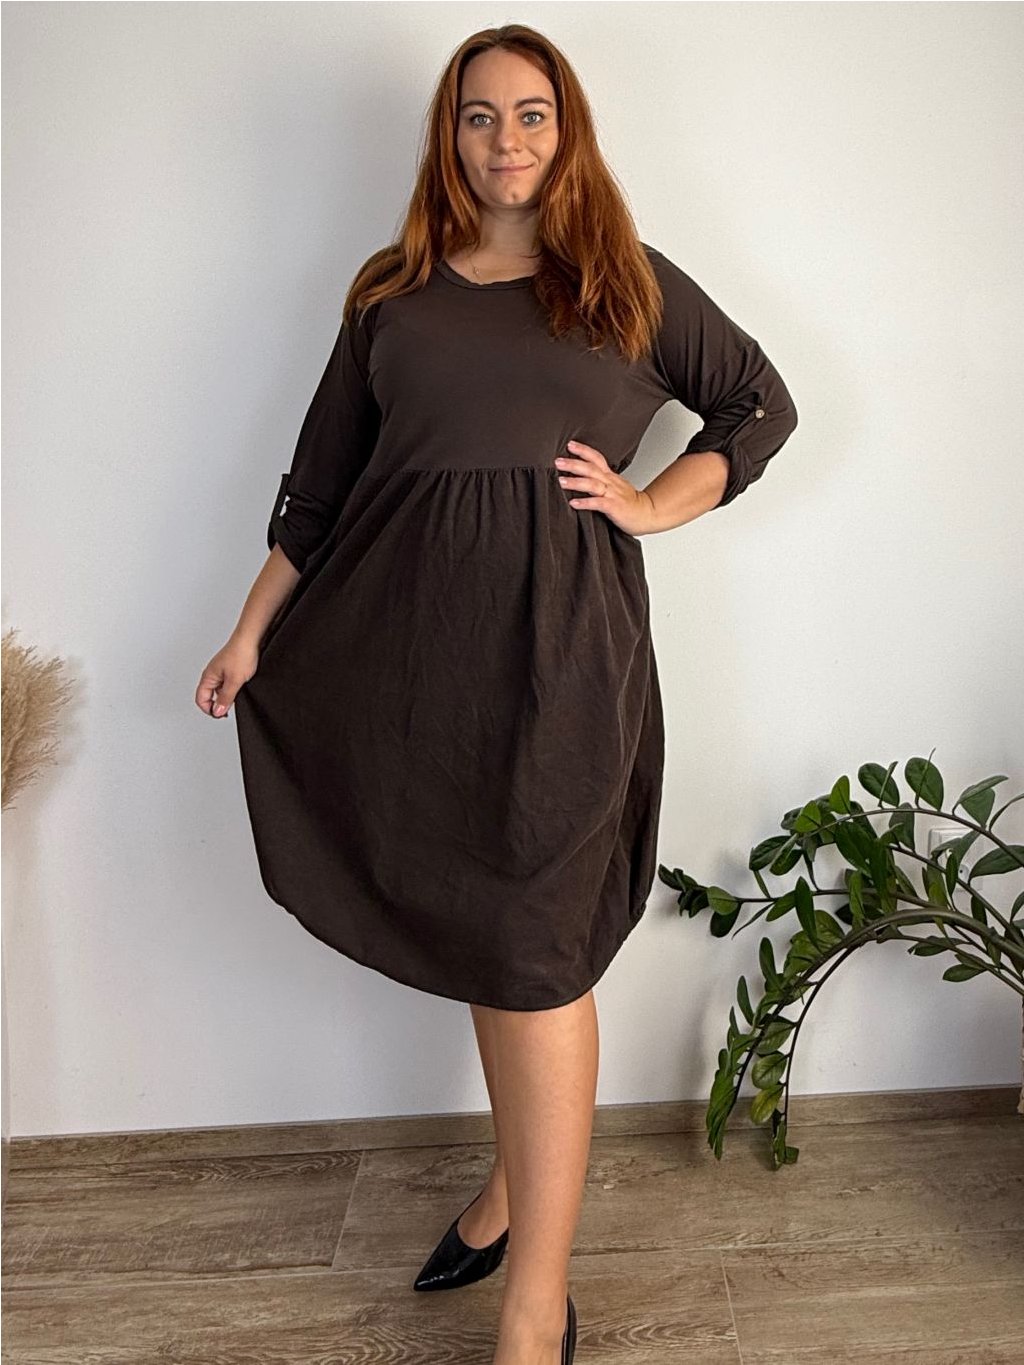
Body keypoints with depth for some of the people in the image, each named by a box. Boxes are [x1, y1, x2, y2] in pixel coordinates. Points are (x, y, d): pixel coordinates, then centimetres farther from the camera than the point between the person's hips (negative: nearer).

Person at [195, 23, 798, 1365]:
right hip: (410, 643, 3)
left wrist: (650, 505, 1)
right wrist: (253, 633, 9)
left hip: (561, 643, -2)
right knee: (478, 936, 12)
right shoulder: (391, 295, 15)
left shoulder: (631, 283, 11)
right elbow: (319, 484, 14)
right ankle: (517, 1185, 34)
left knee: (536, 955, -2)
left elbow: (763, 405, 16)